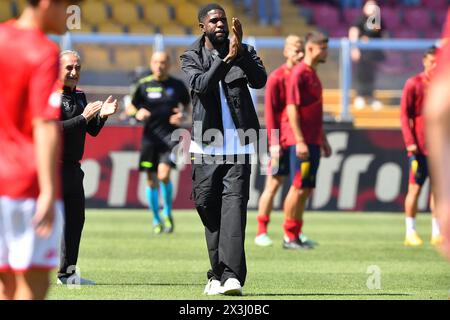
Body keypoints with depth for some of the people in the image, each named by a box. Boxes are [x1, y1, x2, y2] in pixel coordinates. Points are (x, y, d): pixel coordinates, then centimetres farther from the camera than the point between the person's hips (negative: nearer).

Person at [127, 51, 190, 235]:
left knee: (164, 174, -19)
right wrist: (137, 113, -13)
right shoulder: (144, 85, 3)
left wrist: (183, 114, -4)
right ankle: (156, 220, 19)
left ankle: (167, 213, 3)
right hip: (150, 135, 2)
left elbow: (187, 104, 17)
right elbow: (130, 108, 9)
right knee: (151, 179, 3)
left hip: (170, 134, -2)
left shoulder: (177, 85, 3)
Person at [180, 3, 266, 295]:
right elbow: (201, 86, -15)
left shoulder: (244, 51, 7)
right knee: (208, 205, 3)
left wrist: (241, 52, -22)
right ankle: (217, 274, 14)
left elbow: (260, 80, -10)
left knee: (234, 203, -13)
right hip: (207, 145, 1)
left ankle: (232, 276, -21)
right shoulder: (191, 57, 5)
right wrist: (227, 59, -26)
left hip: (238, 142, -1)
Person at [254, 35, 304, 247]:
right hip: (282, 140, -6)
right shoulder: (276, 78, -6)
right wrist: (273, 142, -16)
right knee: (274, 184, -3)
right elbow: (270, 111, -10)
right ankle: (261, 232, 3)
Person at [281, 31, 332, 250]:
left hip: (313, 141, 9)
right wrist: (299, 141, -21)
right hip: (301, 141, -9)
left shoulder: (313, 74, 18)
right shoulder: (299, 73, -11)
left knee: (306, 190, 9)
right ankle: (289, 237, -3)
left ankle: (296, 235, 14)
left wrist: (323, 140, 24)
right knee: (299, 188, -7)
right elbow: (292, 108, -16)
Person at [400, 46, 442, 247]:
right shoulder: (414, 84, -3)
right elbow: (404, 115, -6)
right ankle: (410, 233, 1)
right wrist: (410, 142, -14)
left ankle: (436, 233, 11)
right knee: (415, 187, -3)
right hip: (420, 146, -5)